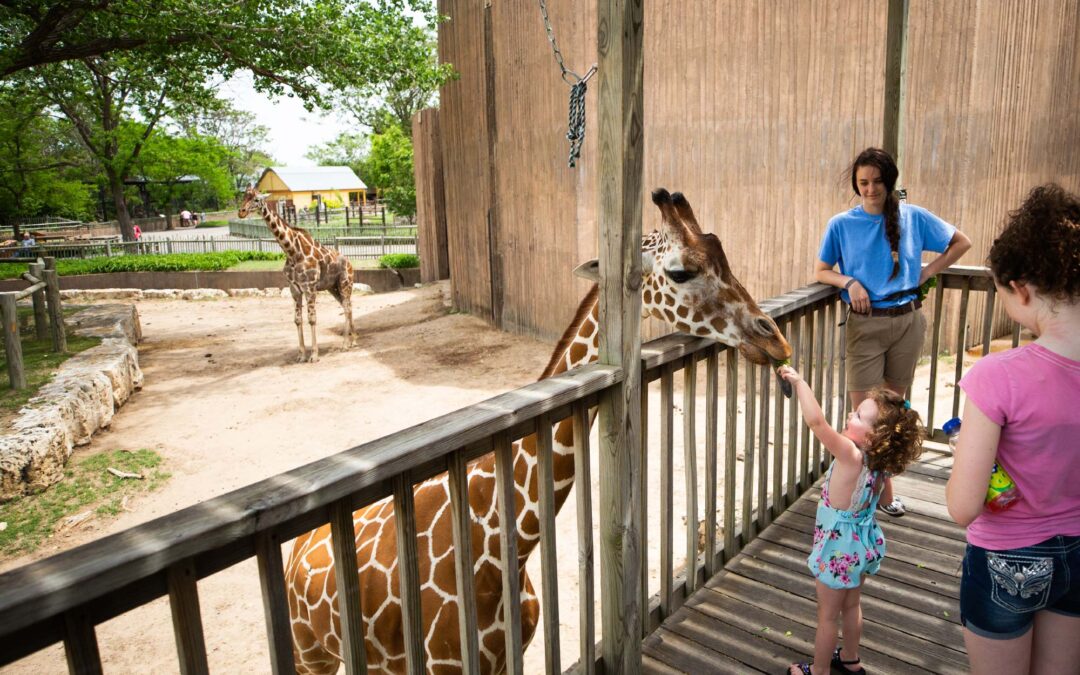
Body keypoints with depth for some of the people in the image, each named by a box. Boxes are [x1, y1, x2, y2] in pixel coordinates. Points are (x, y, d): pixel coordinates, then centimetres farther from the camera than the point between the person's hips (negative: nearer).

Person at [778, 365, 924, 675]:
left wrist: (799, 381, -35)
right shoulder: (882, 463, -10)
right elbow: (886, 499, 9)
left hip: (839, 550, -8)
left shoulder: (850, 455, -34)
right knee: (851, 605, 28)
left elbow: (816, 420, -45)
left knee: (827, 615, 13)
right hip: (863, 545, 8)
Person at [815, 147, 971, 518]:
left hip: (908, 322, 2)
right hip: (865, 324, -2)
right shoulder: (841, 224, -1)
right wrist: (849, 282, -13)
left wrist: (928, 272, 2)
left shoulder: (913, 217, 3)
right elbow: (820, 271, 5)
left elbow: (961, 242, 14)